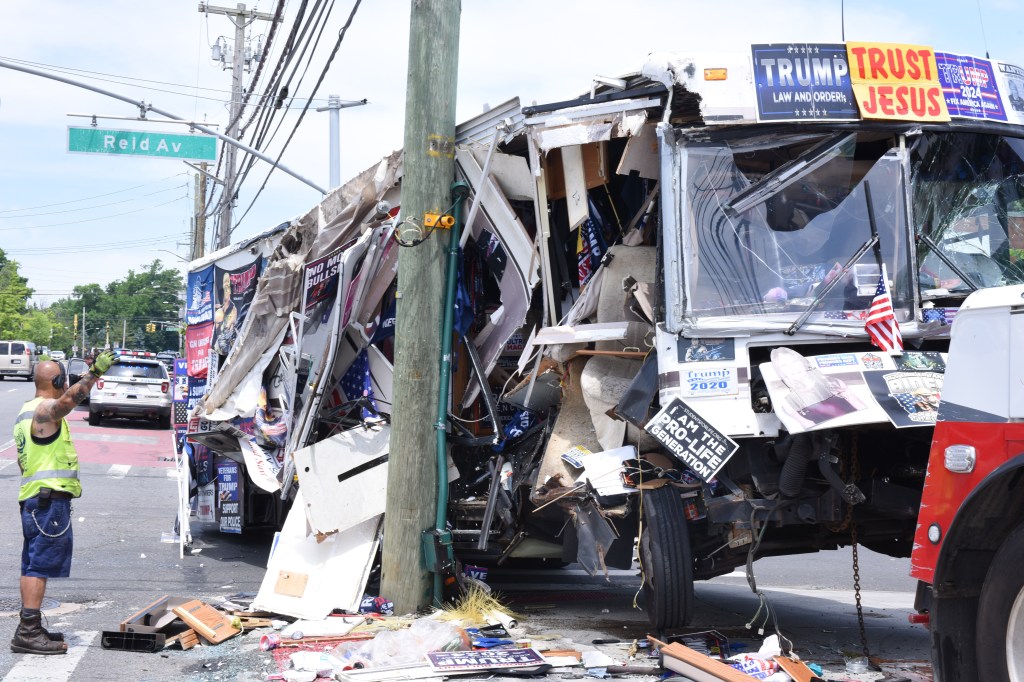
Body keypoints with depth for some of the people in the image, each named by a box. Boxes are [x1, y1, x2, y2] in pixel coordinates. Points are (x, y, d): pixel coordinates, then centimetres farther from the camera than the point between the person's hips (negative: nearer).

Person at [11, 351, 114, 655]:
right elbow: (68, 400, -35)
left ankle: (29, 628, 18)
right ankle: (28, 632, -16)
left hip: (32, 498, 11)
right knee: (40, 565, -12)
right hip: (50, 499, -11)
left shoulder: (26, 412, 20)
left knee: (32, 566, 13)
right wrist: (95, 372, -40)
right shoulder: (45, 409, -11)